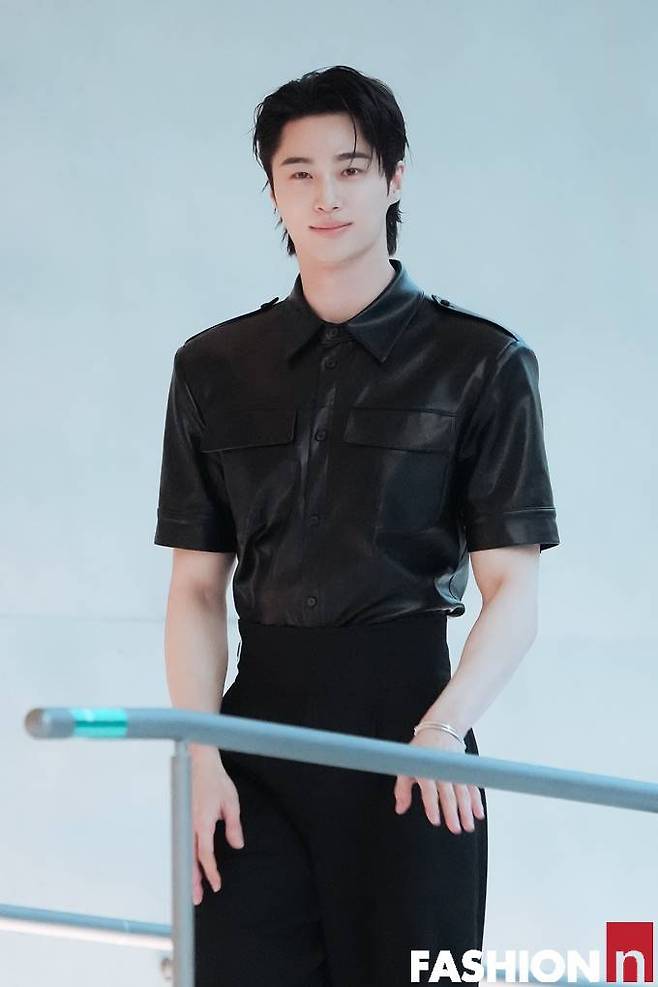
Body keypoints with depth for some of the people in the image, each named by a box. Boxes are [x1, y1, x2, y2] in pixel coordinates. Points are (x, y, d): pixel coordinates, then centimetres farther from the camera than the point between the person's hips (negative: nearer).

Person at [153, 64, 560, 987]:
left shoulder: (481, 363, 0)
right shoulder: (214, 368, 10)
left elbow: (513, 591, -4)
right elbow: (198, 584, 8)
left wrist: (445, 725, -21)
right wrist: (201, 757, -6)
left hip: (407, 718, -2)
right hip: (259, 725, 2)